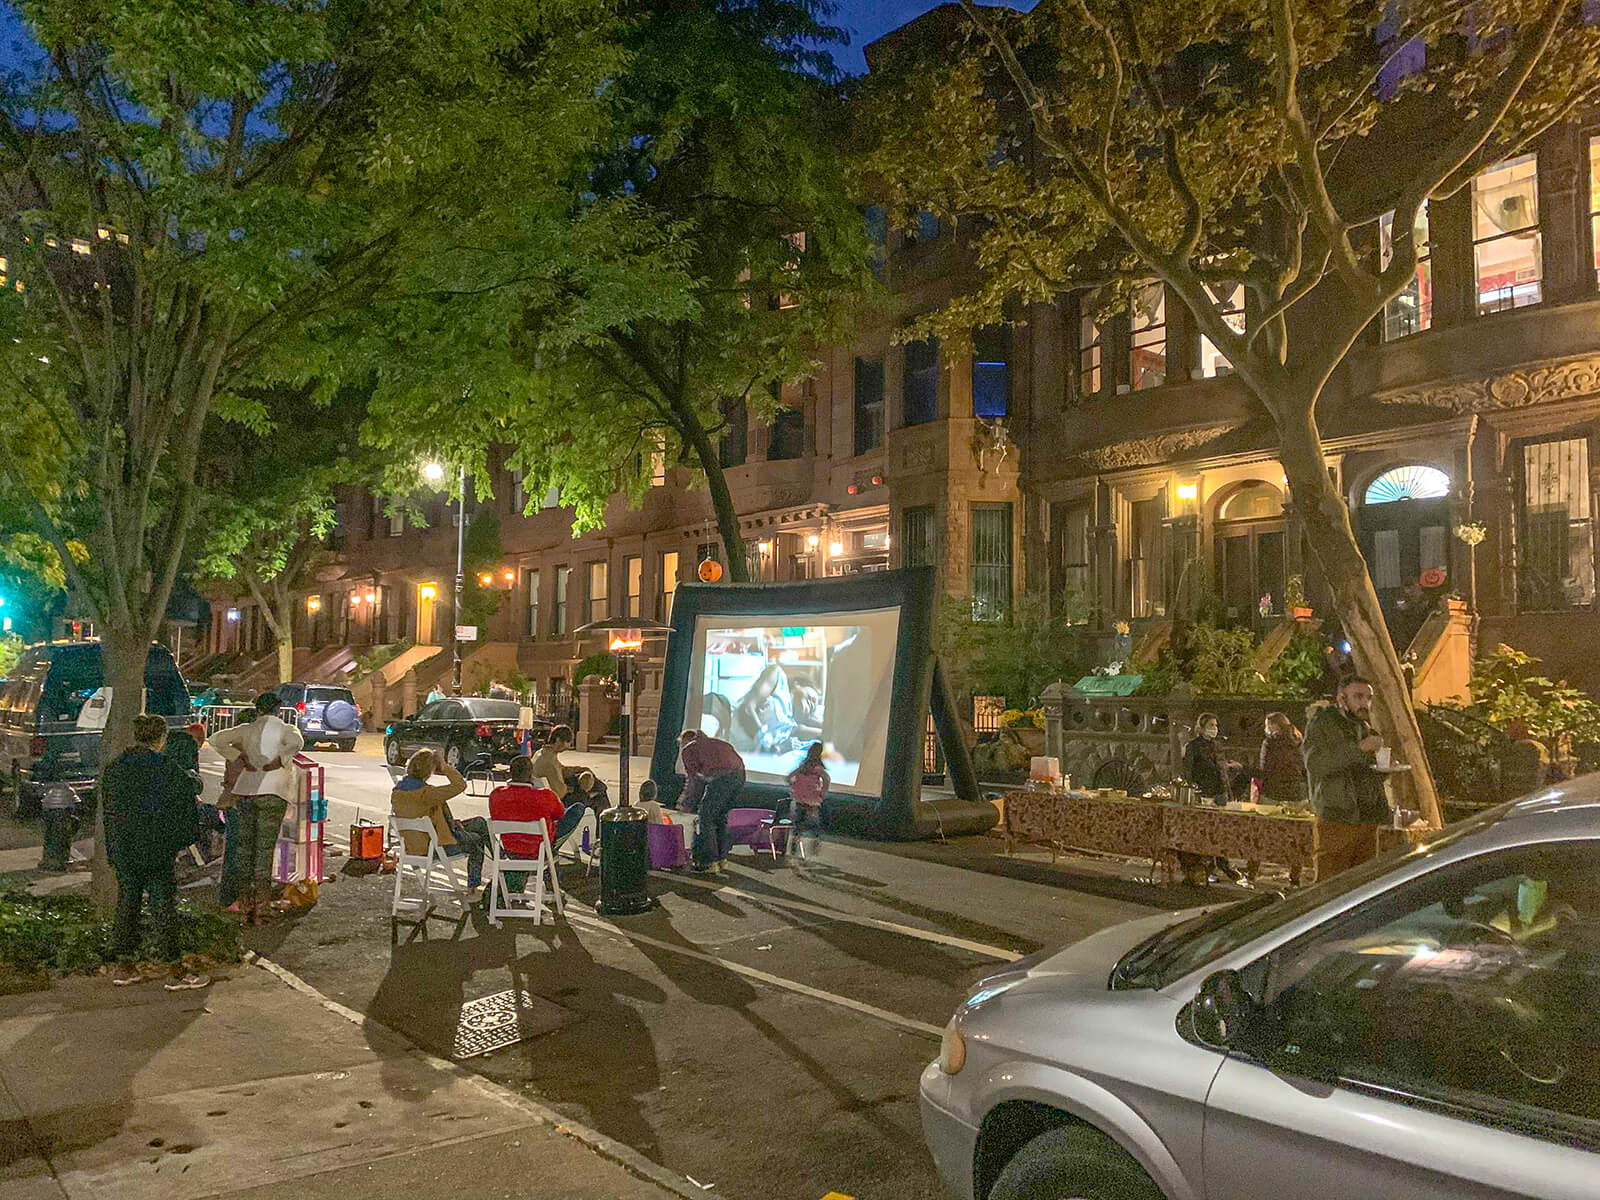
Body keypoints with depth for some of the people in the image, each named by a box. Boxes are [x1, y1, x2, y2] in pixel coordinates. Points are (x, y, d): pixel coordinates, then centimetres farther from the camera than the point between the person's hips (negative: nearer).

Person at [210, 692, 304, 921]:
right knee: (265, 848, -2)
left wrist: (236, 757, 6)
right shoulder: (285, 729, 0)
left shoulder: (247, 730, 11)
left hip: (245, 790, 4)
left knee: (244, 846, 11)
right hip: (272, 791, -4)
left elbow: (217, 740, 9)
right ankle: (261, 904, -5)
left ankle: (244, 901, 15)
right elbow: (296, 742, -21)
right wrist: (279, 761, -12)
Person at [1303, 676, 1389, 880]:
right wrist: (1358, 747, -23)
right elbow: (1315, 763, -19)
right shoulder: (1322, 722, -3)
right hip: (1336, 819, -7)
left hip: (1368, 820, 7)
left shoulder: (1364, 727, 21)